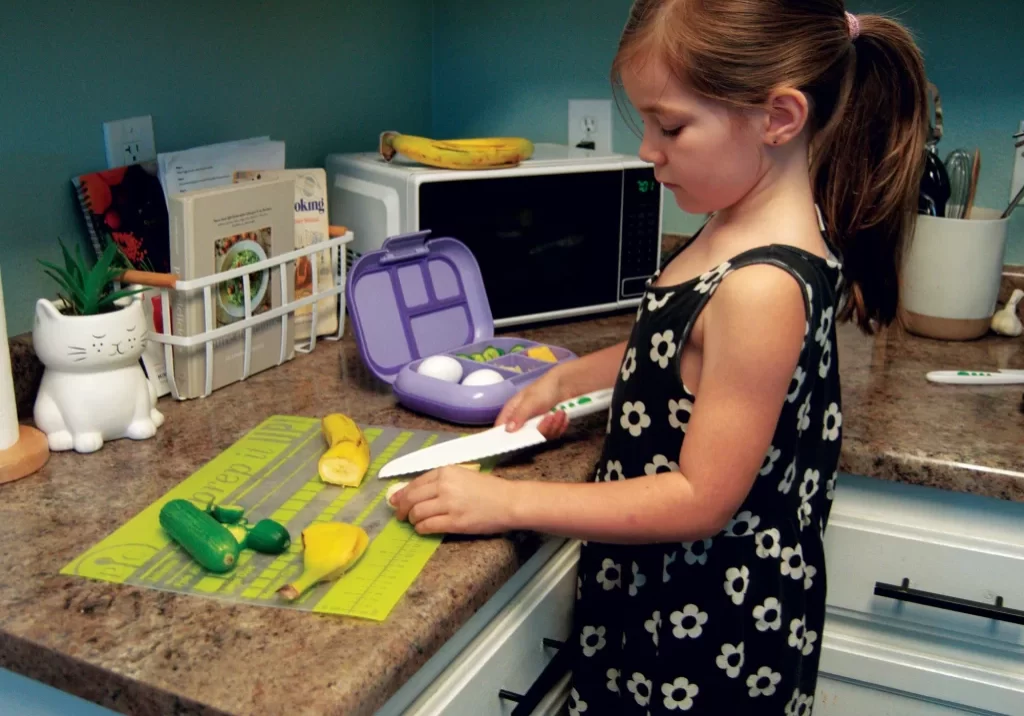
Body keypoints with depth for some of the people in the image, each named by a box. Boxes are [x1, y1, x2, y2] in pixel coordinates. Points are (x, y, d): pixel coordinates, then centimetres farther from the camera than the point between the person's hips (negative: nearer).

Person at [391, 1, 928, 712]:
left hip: (712, 626, -8)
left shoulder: (762, 287, -30)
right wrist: (569, 378, 4)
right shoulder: (740, 233, -2)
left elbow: (700, 497, -26)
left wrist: (508, 502, -21)